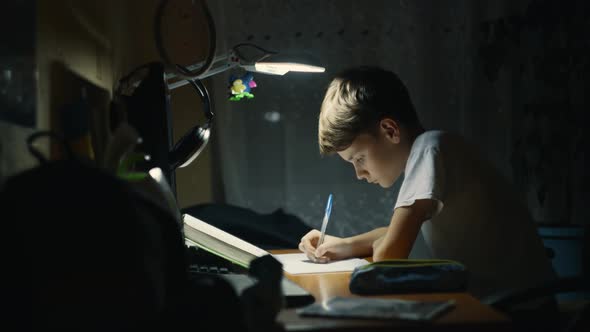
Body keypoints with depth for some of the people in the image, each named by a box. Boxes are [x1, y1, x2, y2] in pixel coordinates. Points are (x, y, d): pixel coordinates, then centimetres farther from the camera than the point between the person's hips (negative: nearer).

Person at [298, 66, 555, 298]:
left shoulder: (429, 148, -17)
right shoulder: (421, 152, 8)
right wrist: (346, 245, 9)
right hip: (482, 298, 8)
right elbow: (401, 233, 24)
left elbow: (387, 256, -23)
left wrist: (379, 247, -2)